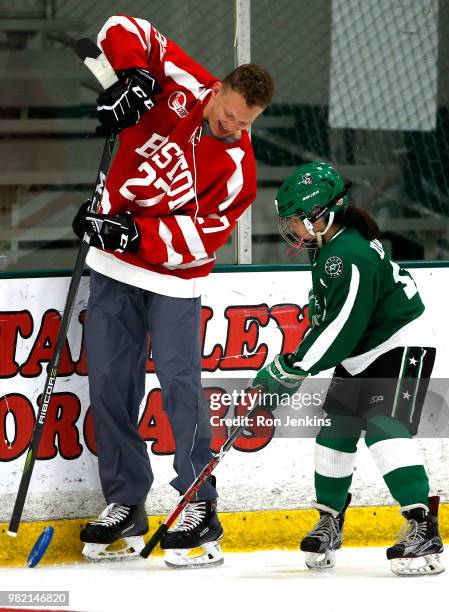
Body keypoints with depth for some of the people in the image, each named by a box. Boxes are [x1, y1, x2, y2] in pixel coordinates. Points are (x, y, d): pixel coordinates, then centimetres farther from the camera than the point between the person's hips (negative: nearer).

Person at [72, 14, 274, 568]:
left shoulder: (236, 168, -17)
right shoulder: (178, 86, -12)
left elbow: (202, 236, -20)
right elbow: (126, 30, -9)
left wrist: (131, 232, -30)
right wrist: (133, 76, -27)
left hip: (173, 277, -3)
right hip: (113, 267, 4)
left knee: (178, 382, -12)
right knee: (108, 385, 4)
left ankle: (199, 507, -4)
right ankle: (124, 503, 13)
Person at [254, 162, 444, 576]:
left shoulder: (351, 257, -26)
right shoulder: (328, 249, 6)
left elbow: (341, 329, -29)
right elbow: (324, 316, 19)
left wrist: (287, 370, -24)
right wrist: (292, 366, 12)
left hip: (400, 348, -11)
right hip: (359, 359, 11)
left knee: (385, 429, -24)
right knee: (334, 431, 10)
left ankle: (424, 531, -30)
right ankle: (330, 521, 26)